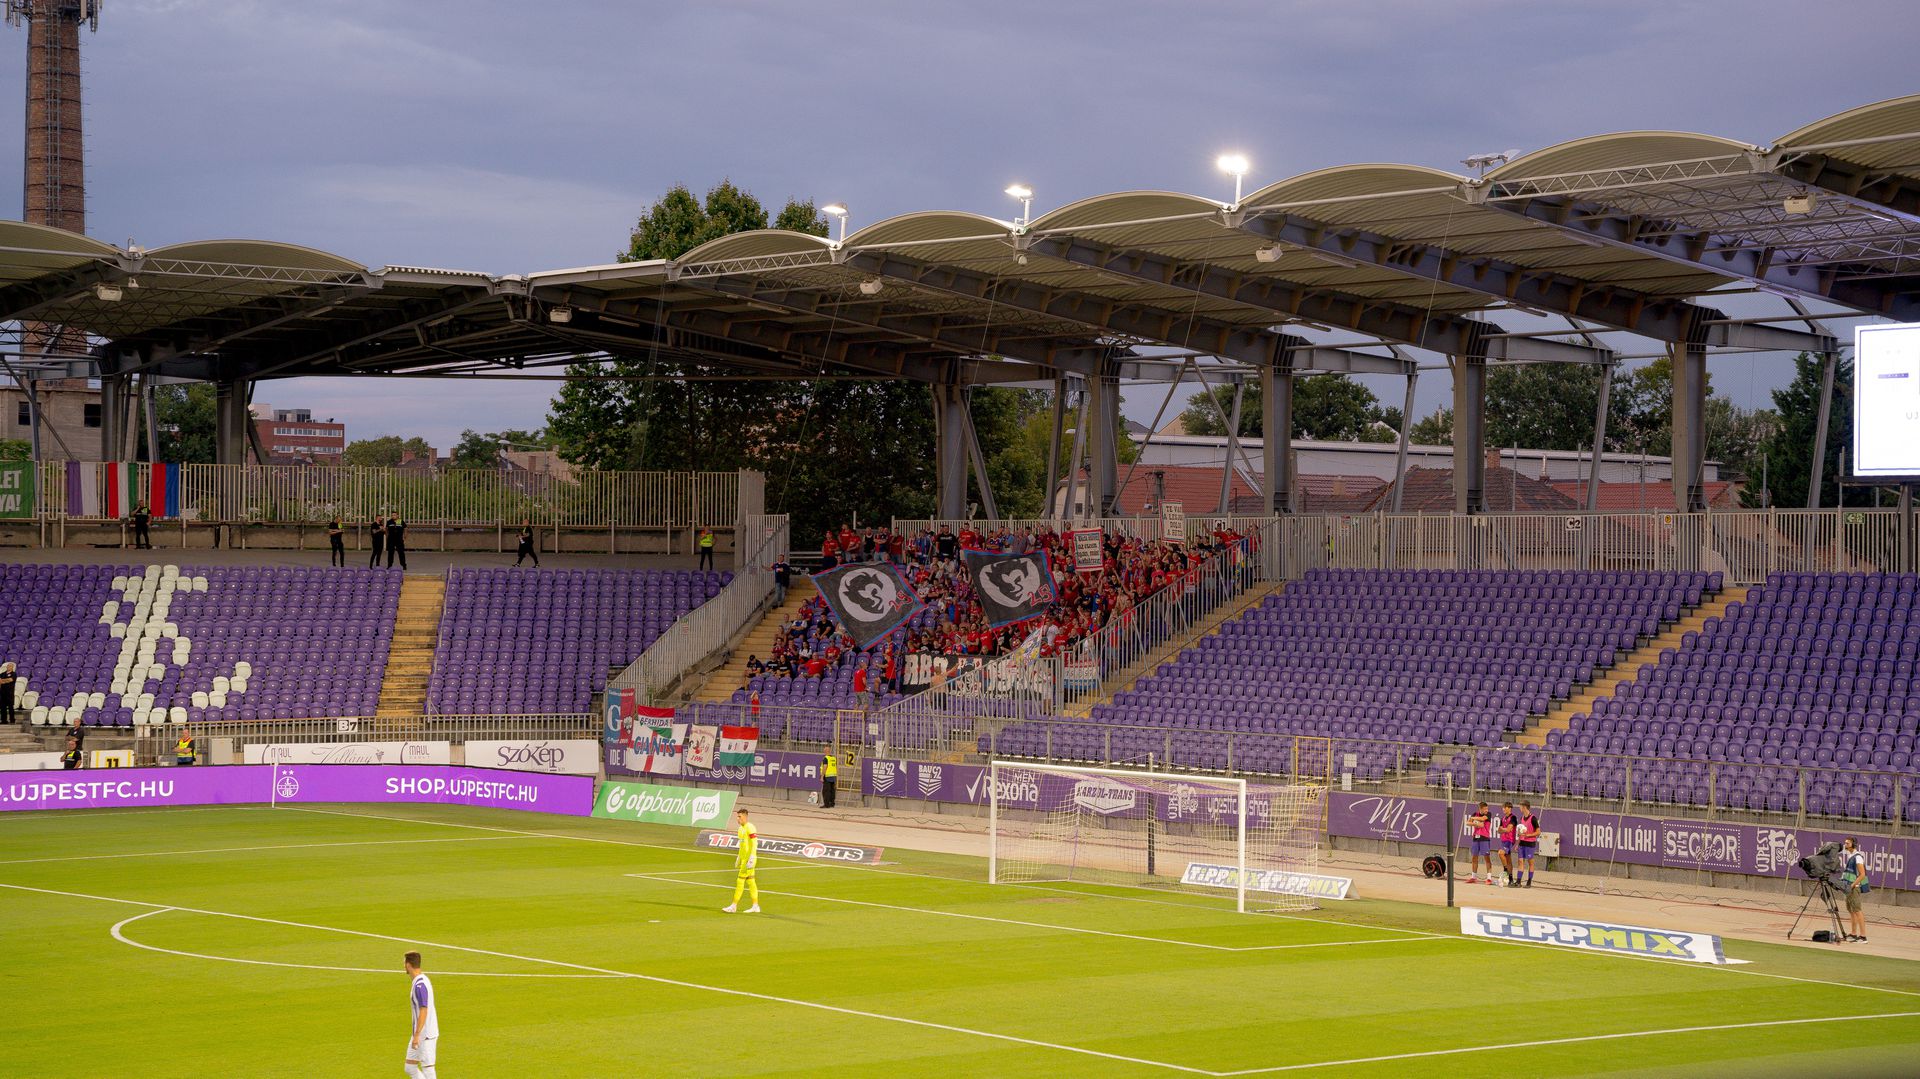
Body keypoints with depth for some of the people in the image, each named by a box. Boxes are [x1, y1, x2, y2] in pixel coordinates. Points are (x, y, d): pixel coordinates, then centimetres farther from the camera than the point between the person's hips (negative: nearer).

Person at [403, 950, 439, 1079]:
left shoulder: (419, 985, -19)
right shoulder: (423, 980, 11)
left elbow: (423, 1011, -23)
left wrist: (417, 1035, -24)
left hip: (426, 1035, -10)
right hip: (420, 1034, 10)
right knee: (410, 1068, 11)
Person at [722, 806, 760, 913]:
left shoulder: (750, 828, -15)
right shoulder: (741, 828, 15)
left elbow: (754, 844, -19)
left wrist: (751, 859, -23)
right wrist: (738, 858, 24)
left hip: (748, 859, -10)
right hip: (743, 858, 10)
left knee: (740, 881, -7)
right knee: (750, 881, 11)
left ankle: (734, 906, -5)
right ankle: (755, 906, 14)